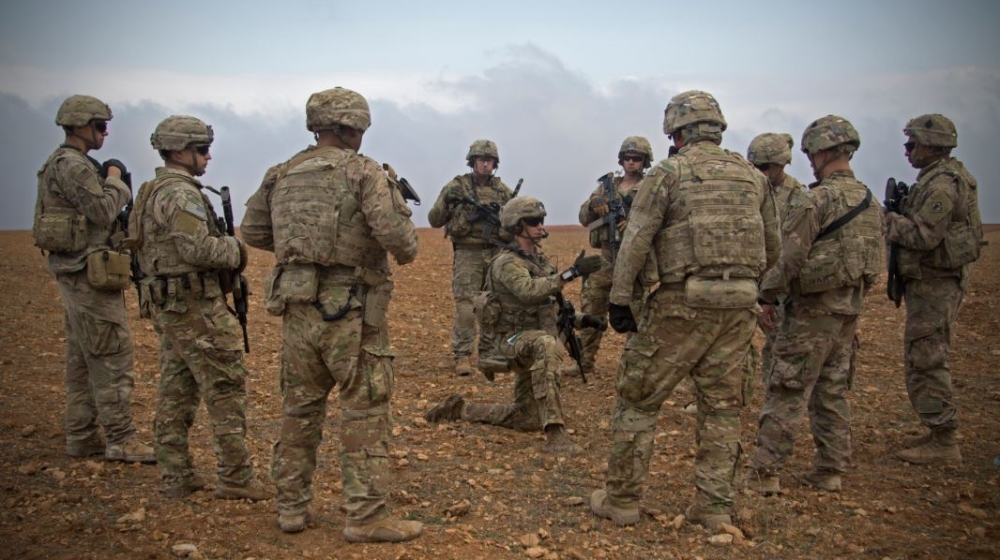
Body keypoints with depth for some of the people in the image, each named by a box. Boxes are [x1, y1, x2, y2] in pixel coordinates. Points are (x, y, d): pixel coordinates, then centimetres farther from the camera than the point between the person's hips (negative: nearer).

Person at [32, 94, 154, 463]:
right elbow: (102, 211, -20)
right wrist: (115, 180, -6)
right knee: (113, 357, -8)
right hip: (89, 272, -11)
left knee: (82, 359, 13)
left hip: (76, 273, 11)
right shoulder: (72, 165, -15)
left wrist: (112, 184, 8)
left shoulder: (66, 164, 17)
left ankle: (81, 436, 19)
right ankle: (121, 440, -5)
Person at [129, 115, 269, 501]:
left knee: (176, 391, 12)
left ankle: (176, 477, 16)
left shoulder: (152, 192, 17)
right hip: (194, 306, -10)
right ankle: (235, 477, -2)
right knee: (226, 388, -5)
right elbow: (197, 249, -25)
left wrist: (224, 248, 14)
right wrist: (235, 250, -8)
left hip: (165, 305, 10)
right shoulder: (181, 193, -16)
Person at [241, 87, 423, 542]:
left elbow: (252, 230, 15)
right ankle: (367, 517, 5)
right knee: (365, 412, 2)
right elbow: (393, 231, -19)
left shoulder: (281, 175, 9)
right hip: (349, 309, -6)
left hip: (296, 305, 6)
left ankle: (291, 508, 23)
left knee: (299, 409, 16)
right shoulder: (362, 171, -8)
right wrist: (407, 250, 2)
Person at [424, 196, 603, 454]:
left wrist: (582, 318, 8)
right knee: (546, 345, -43)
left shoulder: (538, 257, 9)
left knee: (527, 419, 13)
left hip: (536, 342, 9)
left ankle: (460, 409, 30)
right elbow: (529, 292, -38)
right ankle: (555, 433, -44)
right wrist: (571, 273, -45)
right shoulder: (507, 263, -18)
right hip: (515, 339, -8)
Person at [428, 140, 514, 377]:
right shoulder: (456, 186, 0)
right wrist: (446, 202, -18)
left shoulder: (502, 190, 9)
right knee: (466, 306, -9)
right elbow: (434, 220, 0)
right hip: (468, 254, -4)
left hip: (496, 254, 4)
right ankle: (462, 356, -4)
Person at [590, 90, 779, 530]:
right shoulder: (752, 176, 13)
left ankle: (621, 500, 11)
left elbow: (635, 241, -8)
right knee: (722, 407, 13)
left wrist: (619, 300, -3)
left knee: (638, 399, 6)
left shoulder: (669, 172, -3)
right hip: (740, 304, 5)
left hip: (685, 301, -5)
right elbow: (772, 249, 17)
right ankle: (715, 508, 17)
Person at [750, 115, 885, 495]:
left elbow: (790, 258, -19)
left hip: (812, 310, -8)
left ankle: (766, 473, 0)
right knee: (833, 392, 14)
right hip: (851, 309, 8)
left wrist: (768, 298, -8)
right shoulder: (870, 202, 9)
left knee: (787, 393, -3)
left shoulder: (815, 200, -16)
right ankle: (830, 472, 19)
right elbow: (877, 260, 14)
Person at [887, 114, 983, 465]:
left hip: (934, 283, -11)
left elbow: (923, 235, -26)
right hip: (936, 281, 11)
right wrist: (898, 219, 6)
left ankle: (944, 444, -1)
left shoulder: (941, 183, -19)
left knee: (926, 360, -7)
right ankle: (940, 433, 25)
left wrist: (888, 220, -14)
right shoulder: (945, 177, 15)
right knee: (930, 358, 17)